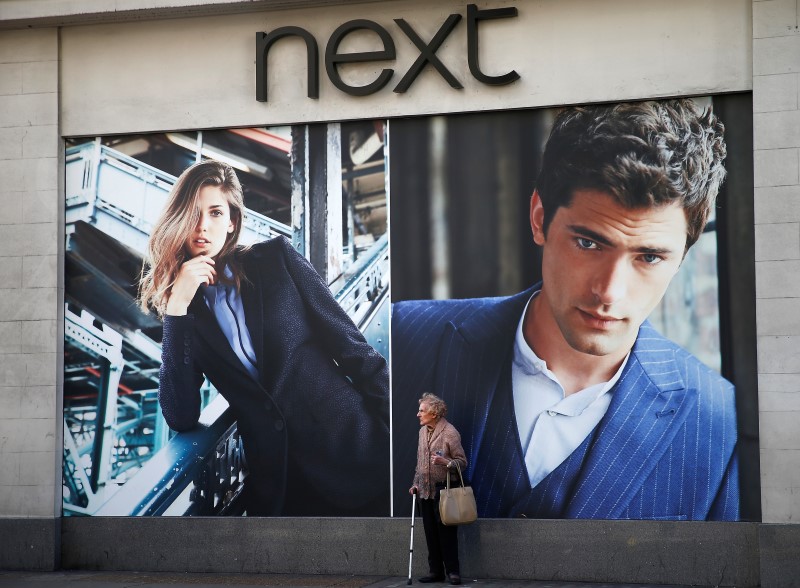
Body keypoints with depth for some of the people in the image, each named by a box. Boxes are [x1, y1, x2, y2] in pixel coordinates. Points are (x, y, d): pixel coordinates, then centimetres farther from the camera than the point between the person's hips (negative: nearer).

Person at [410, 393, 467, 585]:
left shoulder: (450, 432, -12)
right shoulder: (422, 431, 10)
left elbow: (462, 462, -10)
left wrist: (445, 462, -27)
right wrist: (416, 483, 11)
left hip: (443, 490, -6)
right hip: (426, 490, 6)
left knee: (446, 532, -2)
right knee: (431, 533, 8)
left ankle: (452, 571, 6)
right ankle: (435, 571, 15)